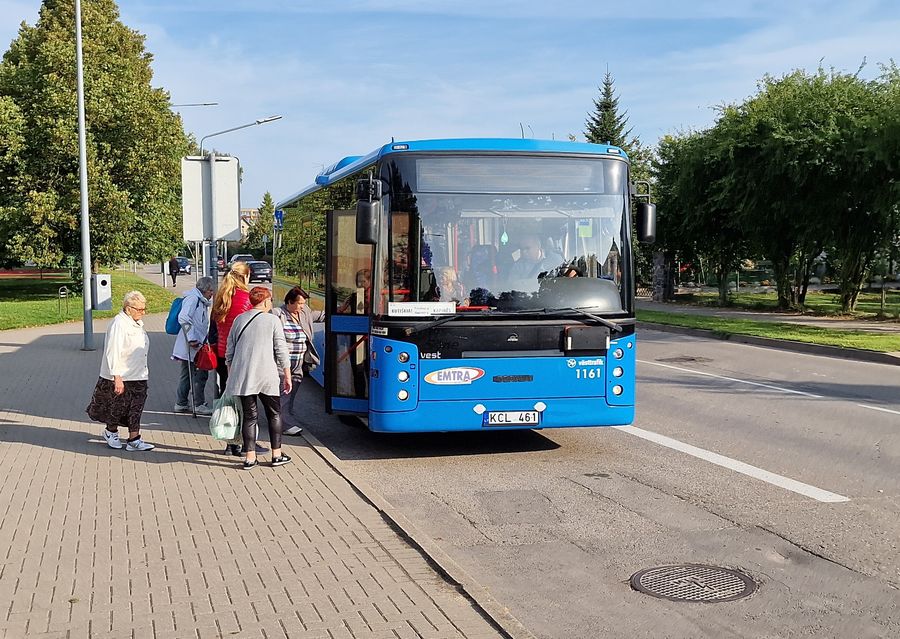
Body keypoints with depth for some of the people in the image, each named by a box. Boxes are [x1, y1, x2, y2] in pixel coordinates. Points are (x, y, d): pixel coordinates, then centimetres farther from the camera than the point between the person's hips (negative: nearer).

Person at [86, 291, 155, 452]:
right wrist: (117, 378, -26)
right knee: (118, 407, 8)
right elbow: (113, 352, -23)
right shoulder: (119, 324, -18)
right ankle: (110, 432, 30)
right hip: (121, 377, -8)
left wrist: (143, 370, 24)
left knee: (136, 408, 4)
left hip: (138, 376, 8)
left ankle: (134, 440, 6)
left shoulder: (137, 323, 10)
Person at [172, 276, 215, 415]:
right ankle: (199, 405, -2)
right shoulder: (193, 299, -12)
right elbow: (183, 318, -23)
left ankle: (181, 404, 20)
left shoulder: (201, 301, 19)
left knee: (187, 374, 13)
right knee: (201, 374, -7)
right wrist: (191, 339, -23)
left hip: (196, 344, 10)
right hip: (191, 346, -10)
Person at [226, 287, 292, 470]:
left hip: (242, 375, 3)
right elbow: (281, 351, -4)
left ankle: (250, 458, 4)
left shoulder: (239, 319, 8)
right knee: (274, 414, 12)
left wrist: (231, 374, 21)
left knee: (249, 416, 7)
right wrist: (287, 376, 3)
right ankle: (277, 455, 14)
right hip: (266, 375, -3)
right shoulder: (272, 320, -3)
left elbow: (229, 351, 12)